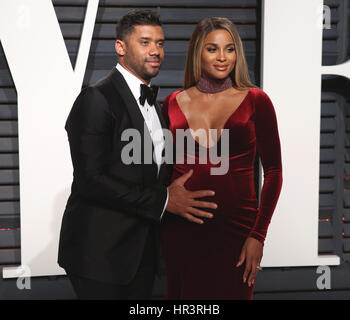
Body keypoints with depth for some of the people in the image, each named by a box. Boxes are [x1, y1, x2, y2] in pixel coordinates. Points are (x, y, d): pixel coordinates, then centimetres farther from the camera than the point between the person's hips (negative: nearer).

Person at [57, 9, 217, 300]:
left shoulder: (152, 101, 14)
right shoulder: (97, 98, -14)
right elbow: (90, 179, -21)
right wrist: (163, 200, -20)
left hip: (142, 250, 8)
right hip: (101, 252, -8)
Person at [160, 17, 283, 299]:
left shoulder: (255, 101, -3)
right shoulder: (174, 103, 4)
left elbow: (273, 171, -3)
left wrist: (258, 236, -9)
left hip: (235, 227, -2)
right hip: (182, 228, 2)